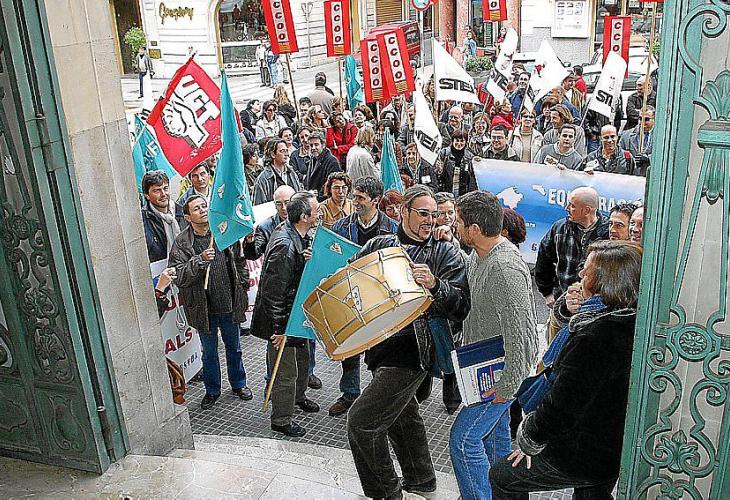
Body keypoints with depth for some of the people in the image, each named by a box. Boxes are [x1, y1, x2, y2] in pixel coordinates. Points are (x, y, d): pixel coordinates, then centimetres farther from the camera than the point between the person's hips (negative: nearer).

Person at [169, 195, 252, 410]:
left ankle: (238, 383, 40)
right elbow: (179, 277, -20)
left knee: (234, 347, 19)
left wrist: (242, 287, 8)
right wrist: (199, 260, -32)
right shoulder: (181, 243, -12)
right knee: (209, 352, 15)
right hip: (204, 308, -2)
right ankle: (212, 390, 34)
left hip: (230, 304, 2)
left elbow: (240, 261, 10)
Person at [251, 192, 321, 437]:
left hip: (297, 313, 10)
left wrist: (307, 258, -10)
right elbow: (273, 292, -28)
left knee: (303, 359, 28)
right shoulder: (284, 246, -30)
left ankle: (298, 396, 52)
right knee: (285, 372, 6)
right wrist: (279, 329, -23)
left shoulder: (296, 235, -1)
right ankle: (281, 420, 23)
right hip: (281, 318, -10)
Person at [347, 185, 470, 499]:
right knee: (402, 414, 23)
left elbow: (462, 307, -12)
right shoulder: (380, 245, 9)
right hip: (381, 344, 7)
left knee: (361, 421, -6)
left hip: (414, 350, -7)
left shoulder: (445, 254, -4)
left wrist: (434, 285, -28)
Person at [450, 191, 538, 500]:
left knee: (463, 439, -5)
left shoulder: (506, 269, -30)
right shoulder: (477, 257, 2)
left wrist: (509, 387, -25)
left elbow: (519, 332, -31)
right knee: (495, 434, 22)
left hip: (503, 371, -10)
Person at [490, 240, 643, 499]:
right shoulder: (633, 323, -5)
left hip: (584, 457, -9)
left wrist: (528, 440, -13)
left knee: (501, 476, 10)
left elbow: (561, 407, -30)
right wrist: (575, 309, 0)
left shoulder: (592, 339, -33)